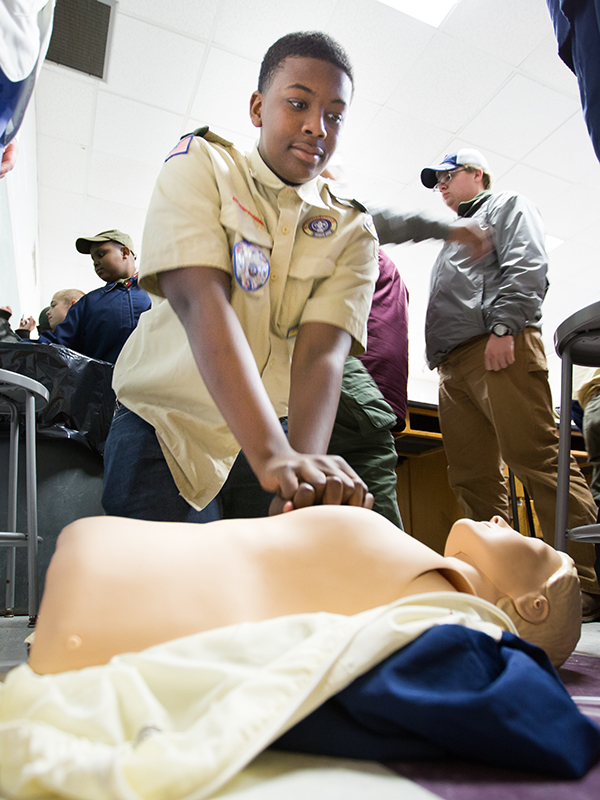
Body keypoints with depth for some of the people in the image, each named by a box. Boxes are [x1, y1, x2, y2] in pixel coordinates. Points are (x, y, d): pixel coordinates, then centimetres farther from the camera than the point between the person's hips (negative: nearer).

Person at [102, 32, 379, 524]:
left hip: (277, 428, 2)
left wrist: (308, 463, -36)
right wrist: (272, 453, -38)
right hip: (169, 425, -1)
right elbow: (199, 302, -25)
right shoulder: (200, 165, -8)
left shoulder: (352, 233, -2)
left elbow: (321, 353, -17)